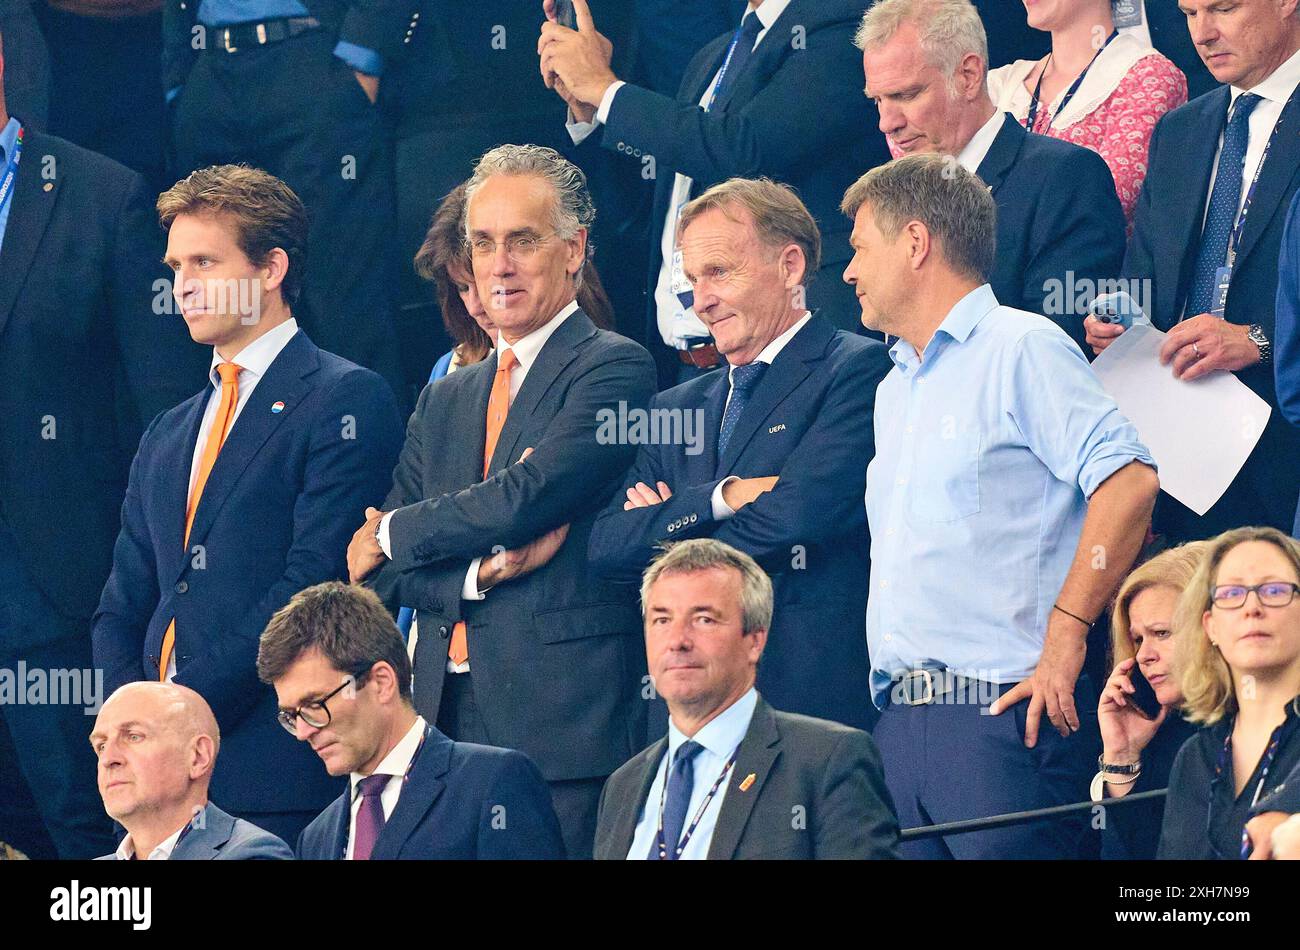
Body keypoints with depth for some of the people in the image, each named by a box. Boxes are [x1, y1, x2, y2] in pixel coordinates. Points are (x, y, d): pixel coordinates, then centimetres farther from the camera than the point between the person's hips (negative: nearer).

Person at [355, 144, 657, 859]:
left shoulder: (613, 368, -1)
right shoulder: (443, 403, 22)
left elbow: (529, 498, -14)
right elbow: (382, 575, 13)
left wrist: (394, 533, 1)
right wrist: (476, 576, -9)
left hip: (563, 724, -6)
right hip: (446, 726, 6)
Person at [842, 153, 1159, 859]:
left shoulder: (1022, 350, -4)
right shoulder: (896, 390, 24)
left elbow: (1129, 482, -16)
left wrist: (1065, 638, -19)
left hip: (1003, 713, -8)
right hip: (899, 722, 8)